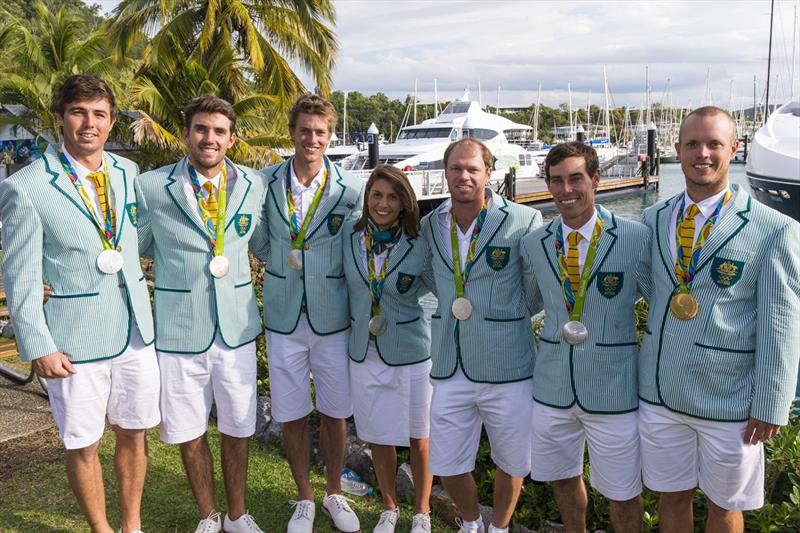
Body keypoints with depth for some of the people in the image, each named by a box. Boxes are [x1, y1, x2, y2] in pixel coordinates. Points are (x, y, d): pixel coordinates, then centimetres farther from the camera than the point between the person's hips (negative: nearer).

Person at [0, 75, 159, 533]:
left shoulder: (129, 172, 5)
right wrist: (38, 347, -10)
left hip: (137, 330, 5)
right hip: (75, 339, -4)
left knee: (134, 434, 15)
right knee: (83, 445, 9)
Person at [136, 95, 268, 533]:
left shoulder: (254, 185, 2)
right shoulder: (151, 187, -6)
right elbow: (136, 248, 7)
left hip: (236, 328, 2)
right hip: (179, 329, -2)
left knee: (237, 429, 14)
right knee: (189, 434, 12)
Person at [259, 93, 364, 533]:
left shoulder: (350, 190, -5)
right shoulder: (266, 182, -2)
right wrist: (279, 260, -1)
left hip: (333, 318, -1)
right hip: (284, 318, 1)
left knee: (334, 412, 11)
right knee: (292, 415, 10)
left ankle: (333, 493, 34)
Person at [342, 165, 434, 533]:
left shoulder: (420, 244, -12)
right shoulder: (349, 237, -2)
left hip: (412, 353, -3)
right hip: (364, 354, 3)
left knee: (418, 438, 11)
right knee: (378, 436, 16)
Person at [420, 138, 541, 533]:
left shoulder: (524, 221, -10)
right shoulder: (430, 226, 4)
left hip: (507, 370, -3)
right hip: (449, 370, 3)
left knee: (511, 462, 16)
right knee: (447, 466, 13)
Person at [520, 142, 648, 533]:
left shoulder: (637, 238, -10)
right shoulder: (533, 244, 1)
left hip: (614, 391, -3)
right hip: (552, 387, 4)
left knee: (622, 493, 12)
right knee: (563, 480, 21)